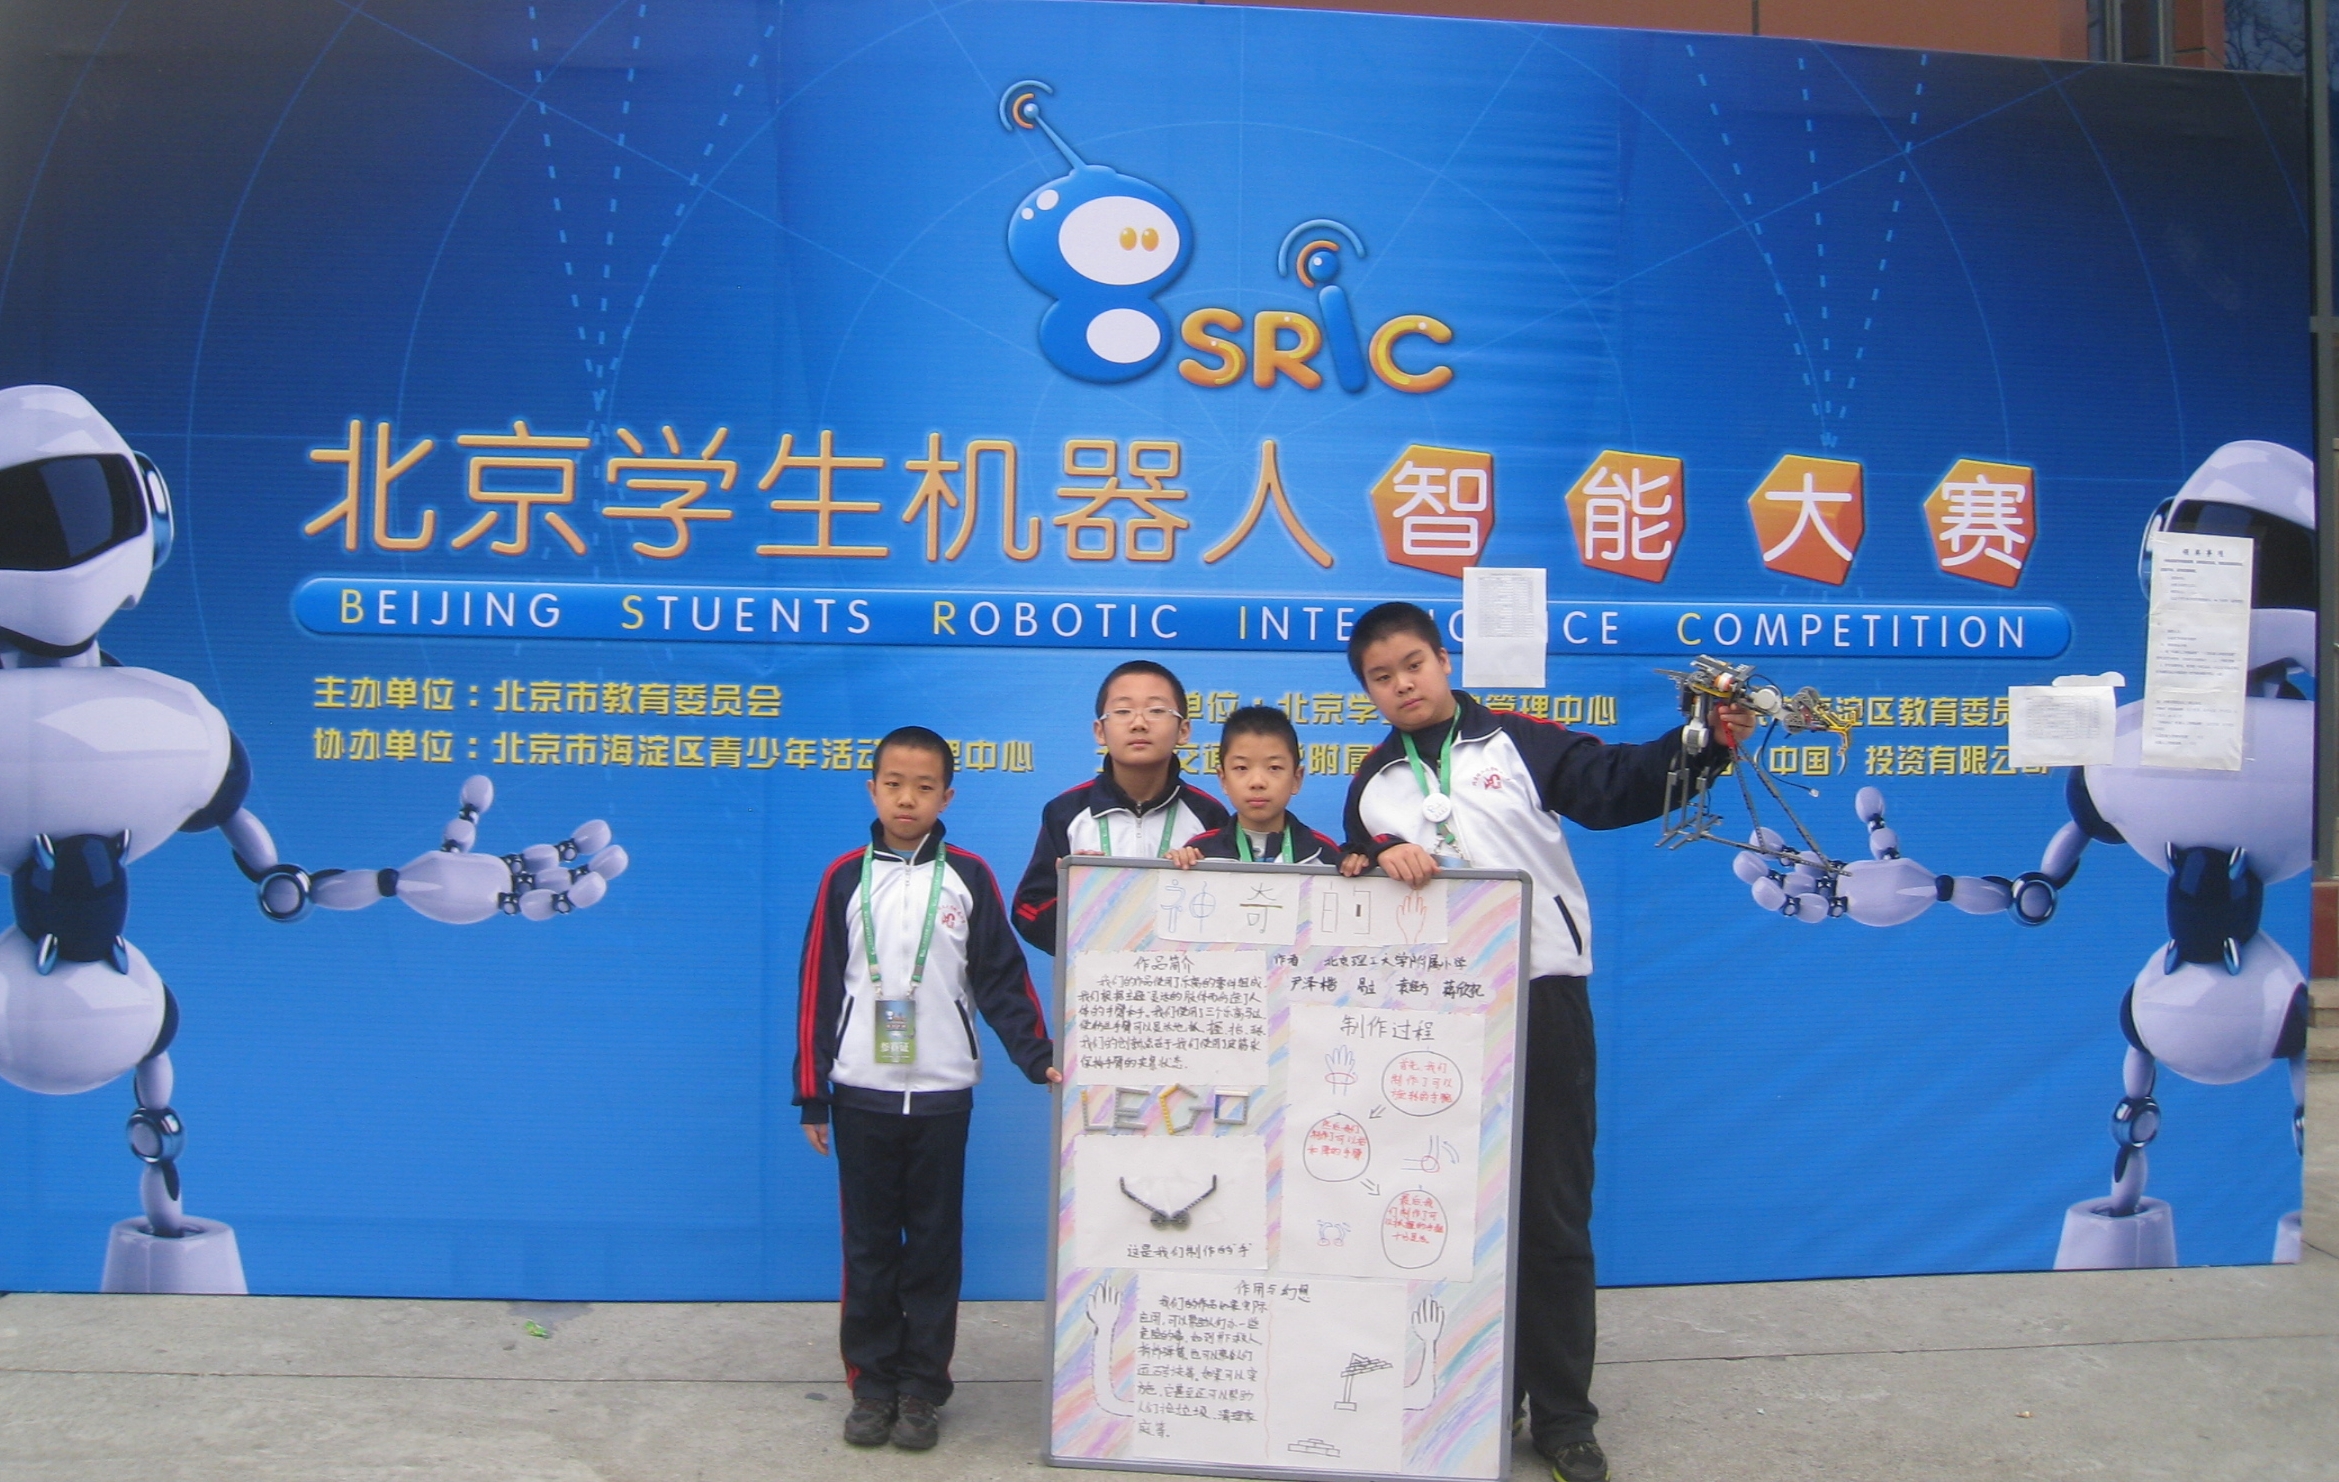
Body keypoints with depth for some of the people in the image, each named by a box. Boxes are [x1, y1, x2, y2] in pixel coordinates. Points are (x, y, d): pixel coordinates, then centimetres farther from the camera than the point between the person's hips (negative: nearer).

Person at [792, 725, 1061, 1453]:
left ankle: (922, 1387, 18)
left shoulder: (968, 876, 0)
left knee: (934, 1244, 7)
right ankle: (871, 1383, 19)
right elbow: (818, 986, 3)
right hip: (862, 1093, 1)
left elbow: (1002, 979, 1)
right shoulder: (846, 877, 1)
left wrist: (1038, 1059, -9)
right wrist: (811, 1093, 2)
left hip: (942, 1093, 0)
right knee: (868, 1245, 7)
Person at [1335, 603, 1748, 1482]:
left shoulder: (1520, 743, 2)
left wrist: (1705, 743, -27)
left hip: (1542, 994, -3)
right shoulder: (1373, 783, 15)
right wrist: (1375, 859, -13)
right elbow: (1357, 881, 9)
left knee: (1554, 1212, 3)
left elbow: (1616, 785, -11)